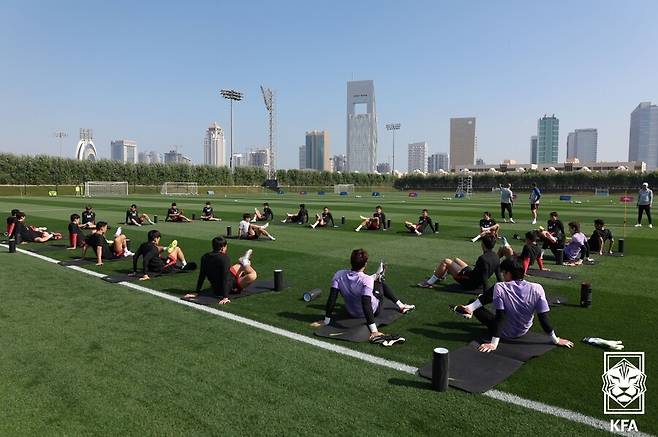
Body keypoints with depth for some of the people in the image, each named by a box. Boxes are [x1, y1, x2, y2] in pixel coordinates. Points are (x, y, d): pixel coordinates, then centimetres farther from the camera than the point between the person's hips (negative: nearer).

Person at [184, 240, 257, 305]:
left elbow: (201, 276, 1)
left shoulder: (205, 257, -4)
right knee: (253, 275, -5)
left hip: (215, 290, 8)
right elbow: (225, 277, -30)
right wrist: (225, 297, -33)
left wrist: (197, 292, 7)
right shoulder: (225, 258, -23)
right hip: (230, 288, -8)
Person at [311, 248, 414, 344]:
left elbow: (332, 298, -21)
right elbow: (366, 305, -40)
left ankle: (375, 277, 57)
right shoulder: (367, 280, -34)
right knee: (381, 282, 22)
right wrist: (374, 330, -41)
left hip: (352, 313, 4)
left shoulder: (339, 275, -22)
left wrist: (326, 320, -13)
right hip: (374, 311, -3)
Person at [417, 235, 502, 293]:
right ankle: (441, 276, 46)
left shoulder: (483, 258, -30)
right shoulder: (496, 257, -4)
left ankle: (429, 283, 5)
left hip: (469, 282, -9)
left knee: (445, 262, -5)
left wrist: (485, 292, -28)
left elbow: (485, 278, -31)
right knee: (455, 260, 26)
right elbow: (499, 276, 0)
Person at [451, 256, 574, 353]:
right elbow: (544, 318, -18)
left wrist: (494, 343, -26)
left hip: (505, 333, -4)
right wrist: (556, 340, -6)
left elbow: (500, 318, -28)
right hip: (523, 332, 4)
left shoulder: (500, 288, -26)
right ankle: (469, 308, 26)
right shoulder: (537, 288, -20)